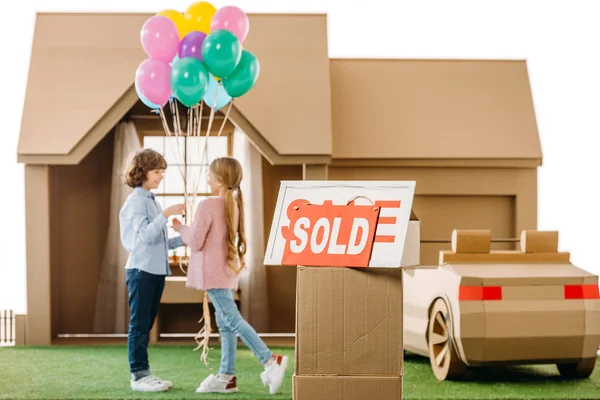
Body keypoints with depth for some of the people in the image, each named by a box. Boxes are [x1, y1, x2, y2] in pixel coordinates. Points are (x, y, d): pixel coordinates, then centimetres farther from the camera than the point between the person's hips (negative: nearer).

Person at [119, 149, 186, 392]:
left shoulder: (151, 201, 17)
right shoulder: (137, 200, -10)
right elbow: (146, 236, -22)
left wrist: (182, 239, 9)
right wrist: (166, 214, -29)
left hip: (156, 270, 9)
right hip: (141, 270, -9)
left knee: (146, 325, 11)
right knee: (139, 325, -5)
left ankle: (143, 373, 15)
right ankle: (138, 375, -3)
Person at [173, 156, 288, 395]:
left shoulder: (207, 205, -16)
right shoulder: (234, 205, 12)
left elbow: (195, 242, -14)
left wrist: (180, 228, 3)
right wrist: (186, 230, 23)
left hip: (213, 271, -9)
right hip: (227, 270, 9)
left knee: (232, 320, -10)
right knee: (225, 323, 9)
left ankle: (271, 361, -18)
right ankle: (226, 376, 10)